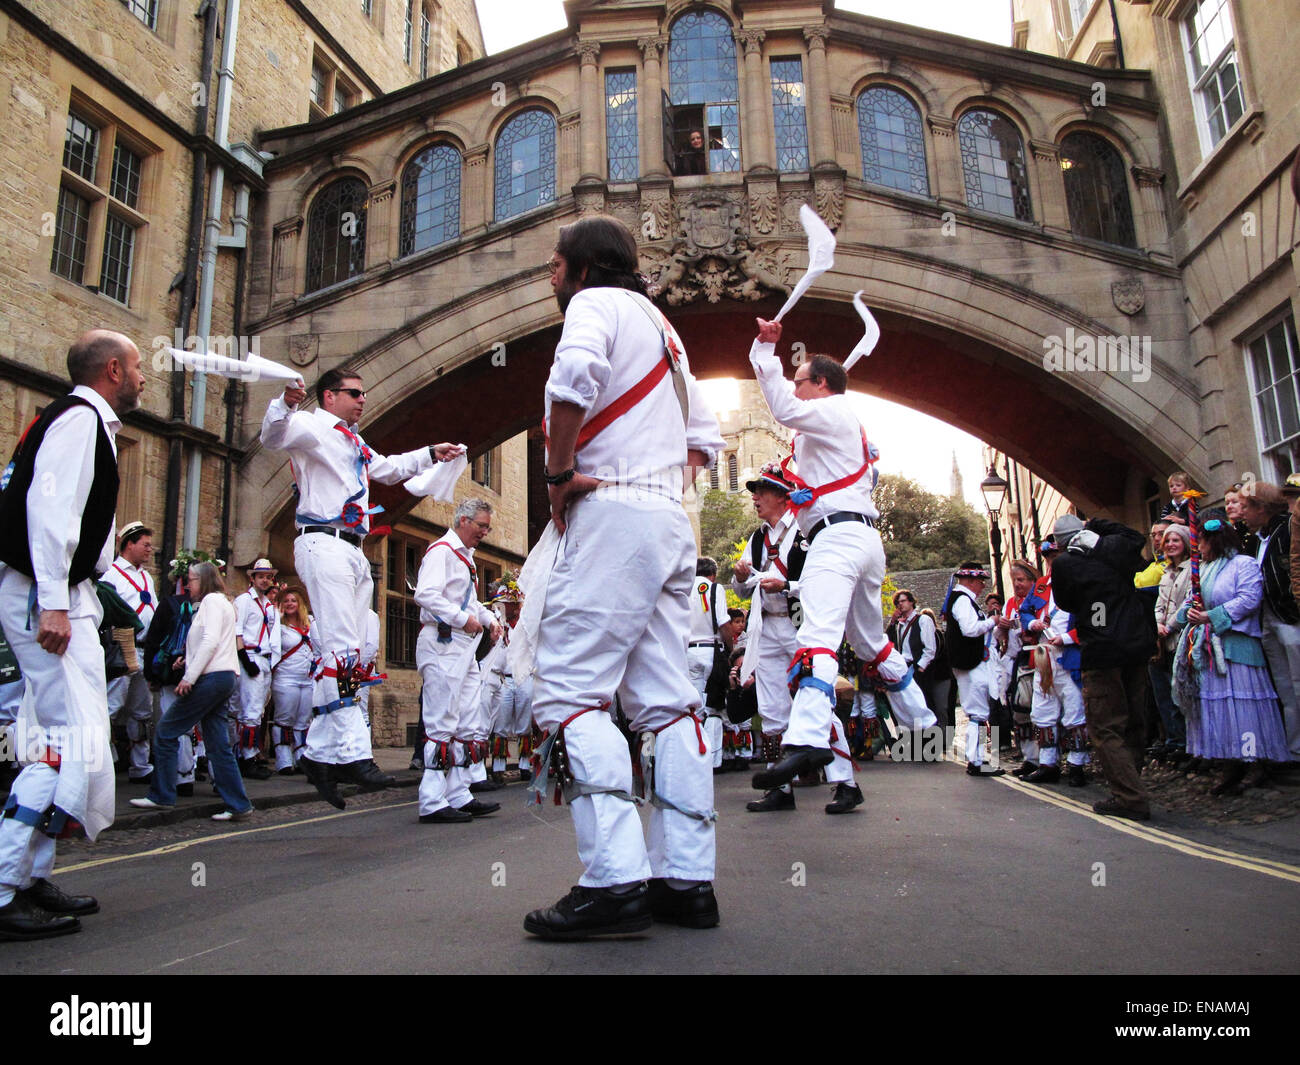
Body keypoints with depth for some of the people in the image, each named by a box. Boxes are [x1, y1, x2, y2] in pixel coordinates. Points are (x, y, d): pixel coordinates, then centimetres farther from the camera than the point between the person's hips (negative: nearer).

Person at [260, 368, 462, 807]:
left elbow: (388, 468, 46)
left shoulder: (355, 443, 31)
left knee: (346, 652, 4)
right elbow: (273, 436, -17)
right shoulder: (314, 427, 3)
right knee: (341, 648, -19)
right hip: (323, 543, -9)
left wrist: (431, 454, 43)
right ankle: (351, 753, -23)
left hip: (353, 552, 10)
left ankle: (319, 753, 8)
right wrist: (285, 403, -36)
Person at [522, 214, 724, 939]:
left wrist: (558, 473, -11)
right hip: (673, 522, 9)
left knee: (568, 692, -10)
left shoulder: (597, 302, 3)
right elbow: (705, 435, 30)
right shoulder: (662, 327, 29)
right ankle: (688, 880, 7)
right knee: (667, 699, 5)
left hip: (614, 512, -9)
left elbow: (574, 374, -21)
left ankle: (617, 880, -15)